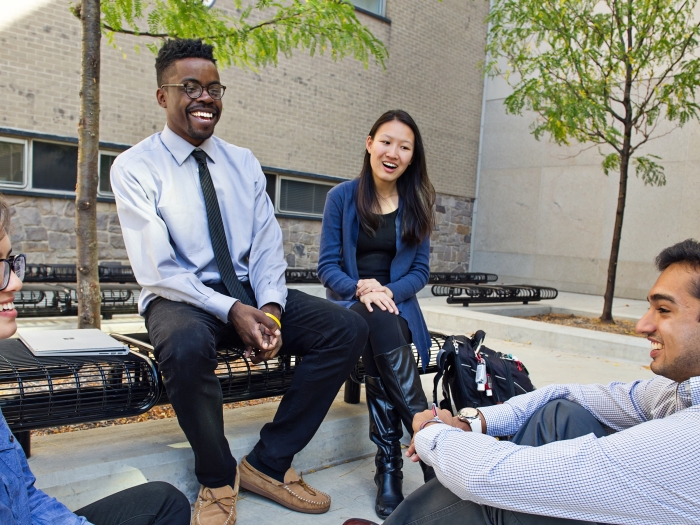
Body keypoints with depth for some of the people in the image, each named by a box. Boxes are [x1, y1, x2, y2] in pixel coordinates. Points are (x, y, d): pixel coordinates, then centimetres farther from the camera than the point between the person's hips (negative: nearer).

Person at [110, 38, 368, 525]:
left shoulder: (244, 163, 10)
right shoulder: (134, 168, -4)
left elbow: (268, 247, 5)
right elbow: (157, 271, -12)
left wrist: (269, 307, -14)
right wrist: (232, 312, -23)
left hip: (251, 293, 5)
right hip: (179, 298, -4)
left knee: (349, 328, -14)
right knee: (188, 346, -40)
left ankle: (269, 464, -4)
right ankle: (217, 479, -9)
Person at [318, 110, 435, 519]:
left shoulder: (416, 204, 5)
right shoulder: (342, 197, 0)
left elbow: (421, 270, 3)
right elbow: (328, 266, -2)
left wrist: (389, 292, -17)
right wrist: (360, 288, -22)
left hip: (396, 305, 2)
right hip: (349, 305, -1)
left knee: (381, 365, -33)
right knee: (379, 323, -36)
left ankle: (390, 468, -21)